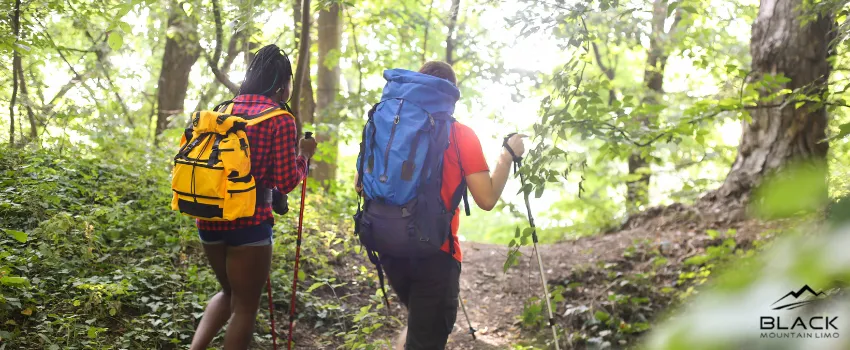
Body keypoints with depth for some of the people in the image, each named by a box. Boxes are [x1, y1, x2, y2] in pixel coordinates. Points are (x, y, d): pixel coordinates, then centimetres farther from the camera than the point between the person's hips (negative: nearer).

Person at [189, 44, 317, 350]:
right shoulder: (280, 120, -8)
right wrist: (304, 154, 7)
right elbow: (285, 183, -9)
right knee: (245, 306, 9)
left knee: (229, 294, 27)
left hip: (210, 217, 6)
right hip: (247, 221, -6)